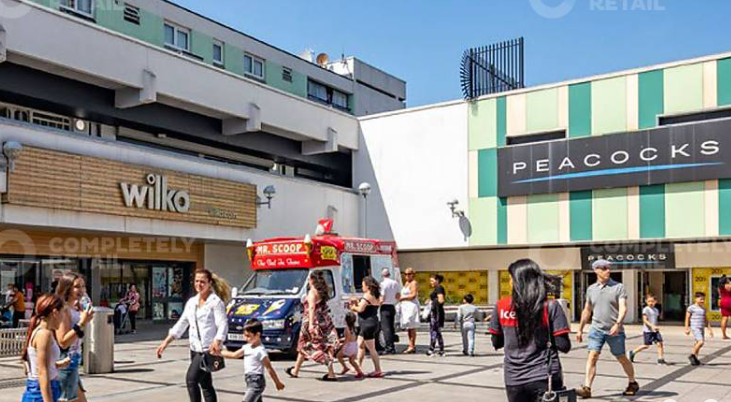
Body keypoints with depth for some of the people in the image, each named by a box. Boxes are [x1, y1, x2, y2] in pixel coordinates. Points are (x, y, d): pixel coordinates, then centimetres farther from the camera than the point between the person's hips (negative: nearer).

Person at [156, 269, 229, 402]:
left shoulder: (216, 302, -8)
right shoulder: (191, 302, 13)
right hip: (195, 349, 7)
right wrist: (166, 342, 9)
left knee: (191, 379, -18)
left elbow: (223, 325, -17)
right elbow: (181, 324, 16)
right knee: (205, 384, 12)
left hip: (208, 349, -7)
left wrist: (217, 342, -35)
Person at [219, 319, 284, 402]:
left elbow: (269, 368, -14)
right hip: (250, 382, 9)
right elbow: (234, 355, 15)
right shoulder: (247, 347, 7)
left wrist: (277, 383, -9)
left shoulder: (260, 351, -16)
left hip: (256, 383, -9)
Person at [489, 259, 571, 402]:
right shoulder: (550, 307, -8)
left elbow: (496, 342, 7)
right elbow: (563, 345, -9)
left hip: (514, 380, 2)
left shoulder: (501, 306, -3)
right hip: (544, 378, -2)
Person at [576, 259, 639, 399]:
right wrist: (580, 329, 18)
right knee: (592, 356, -10)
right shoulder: (591, 289, 7)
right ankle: (587, 388, -12)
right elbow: (587, 311, 17)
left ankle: (633, 383, 32)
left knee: (622, 358, 10)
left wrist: (618, 324, -30)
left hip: (615, 330, -2)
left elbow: (623, 308, -14)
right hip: (596, 329, 2)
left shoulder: (618, 287, -4)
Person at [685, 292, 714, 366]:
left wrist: (709, 329, 14)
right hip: (694, 328, -7)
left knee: (699, 343, 7)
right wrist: (687, 328, -7)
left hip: (701, 328, 7)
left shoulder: (703, 308, 14)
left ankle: (695, 359, 19)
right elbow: (687, 318, -3)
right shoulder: (692, 307, -5)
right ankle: (693, 355, -4)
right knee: (701, 342, -20)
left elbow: (706, 319, 19)